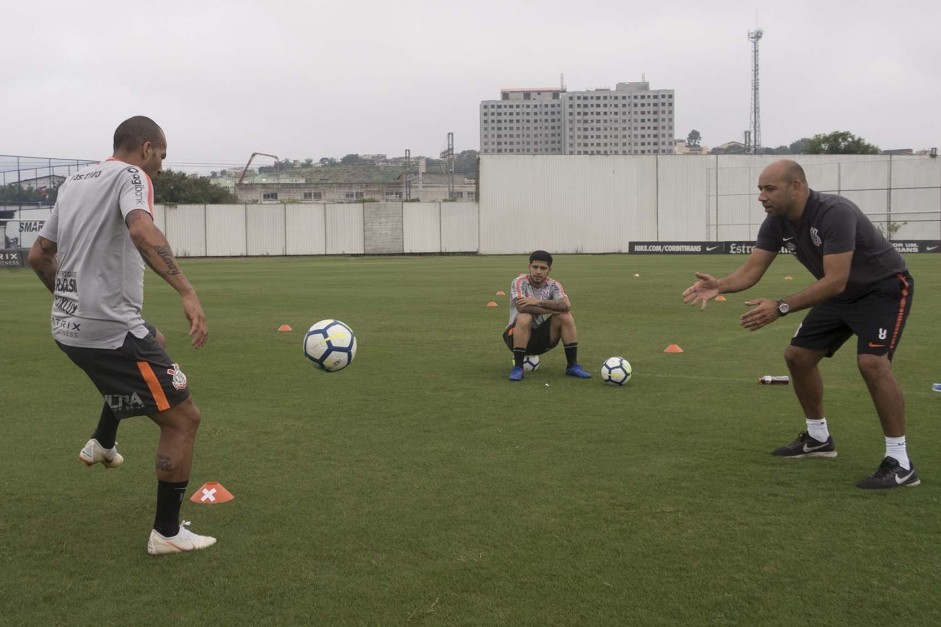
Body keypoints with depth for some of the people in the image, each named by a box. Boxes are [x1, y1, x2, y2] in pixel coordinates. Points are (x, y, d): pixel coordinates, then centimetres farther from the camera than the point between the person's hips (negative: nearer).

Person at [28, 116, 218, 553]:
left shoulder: (73, 182, 16)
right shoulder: (131, 176, -8)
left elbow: (38, 256, 21)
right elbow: (142, 230, -30)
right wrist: (188, 293, -37)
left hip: (68, 328, 9)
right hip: (111, 329, -9)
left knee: (153, 343, 37)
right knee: (183, 419, 0)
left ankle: (102, 443, 37)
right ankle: (167, 533, 6)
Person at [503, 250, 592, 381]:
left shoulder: (553, 285, -3)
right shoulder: (520, 282, -13)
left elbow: (566, 306, -22)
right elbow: (522, 307, -32)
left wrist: (539, 302, -30)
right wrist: (554, 309, -26)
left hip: (542, 336, 4)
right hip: (519, 335, -4)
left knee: (566, 317, -17)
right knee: (524, 318, -34)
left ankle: (573, 366, -8)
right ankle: (517, 368, -24)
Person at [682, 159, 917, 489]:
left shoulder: (835, 213, -35)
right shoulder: (777, 222, -10)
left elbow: (835, 281, -39)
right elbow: (751, 270, -12)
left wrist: (781, 307, -45)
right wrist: (718, 285, -33)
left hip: (885, 288, -8)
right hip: (842, 294, 8)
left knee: (871, 362, -27)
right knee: (797, 355, 6)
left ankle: (900, 463, -17)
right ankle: (818, 438, 25)